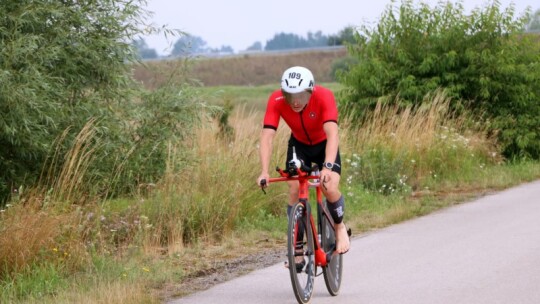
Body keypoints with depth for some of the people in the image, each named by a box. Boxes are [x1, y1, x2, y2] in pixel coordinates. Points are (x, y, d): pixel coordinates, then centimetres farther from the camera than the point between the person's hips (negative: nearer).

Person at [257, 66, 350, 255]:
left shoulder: (324, 96, -35)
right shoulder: (276, 100, -30)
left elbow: (332, 134, -45)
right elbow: (267, 136, -35)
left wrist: (328, 167, -59)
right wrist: (264, 172, -49)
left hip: (324, 145, -2)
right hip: (299, 144, 2)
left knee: (330, 188, -21)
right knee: (294, 190, -16)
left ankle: (340, 227, 10)